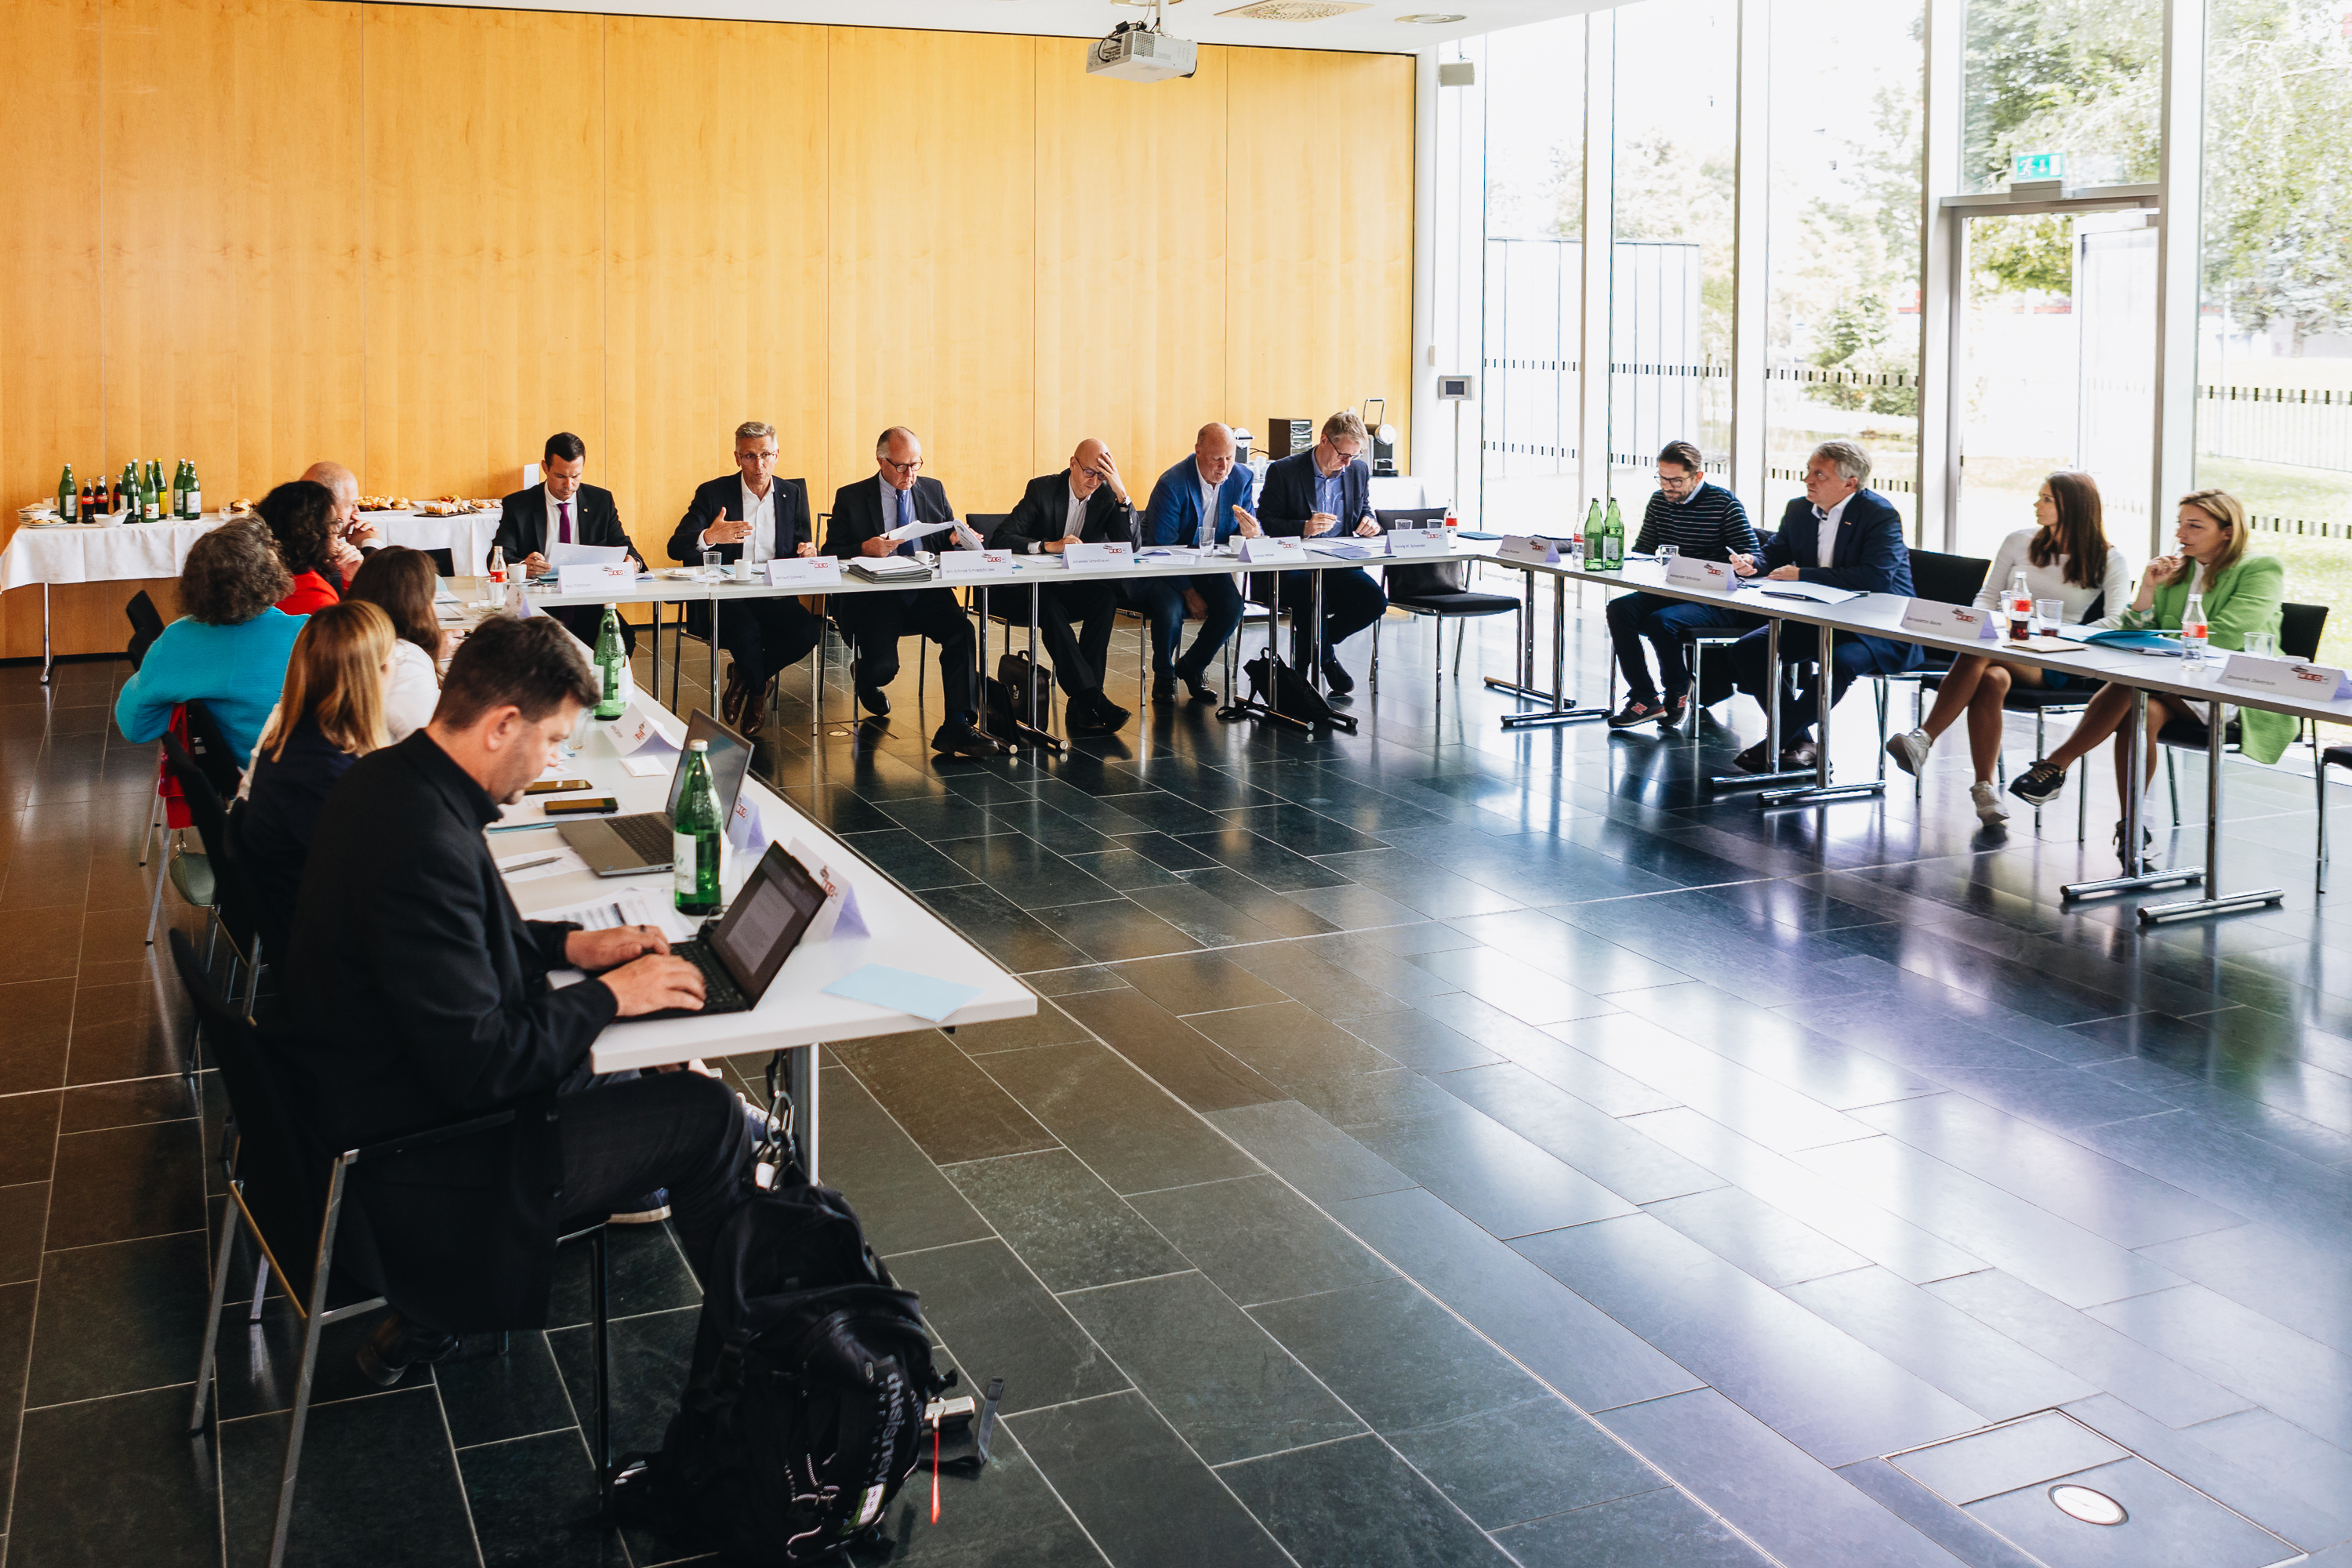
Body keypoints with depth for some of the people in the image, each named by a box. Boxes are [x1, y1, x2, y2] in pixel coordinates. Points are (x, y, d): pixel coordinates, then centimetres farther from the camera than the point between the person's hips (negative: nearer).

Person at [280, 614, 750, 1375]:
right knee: (708, 1114, -4)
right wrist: (609, 994, -16)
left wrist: (568, 943, 6)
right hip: (413, 1162, -10)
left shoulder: (385, 779, 0)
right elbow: (480, 1066, -29)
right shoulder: (425, 847, -32)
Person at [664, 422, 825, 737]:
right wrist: (709, 537, -29)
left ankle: (742, 678, 0)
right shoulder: (713, 493, 2)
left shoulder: (793, 494, 11)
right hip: (722, 599, -3)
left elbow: (803, 548, 17)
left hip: (773, 596, 3)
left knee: (809, 630, -28)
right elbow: (676, 548, -6)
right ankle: (757, 690, -1)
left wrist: (808, 552, -10)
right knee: (746, 629, -36)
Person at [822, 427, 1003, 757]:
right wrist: (865, 549, -19)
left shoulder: (933, 490, 15)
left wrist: (959, 539, -7)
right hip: (874, 599, -3)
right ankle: (866, 681, 15)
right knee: (882, 666, -27)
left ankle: (958, 726, -30)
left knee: (962, 630, -29)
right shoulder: (850, 498, 4)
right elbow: (831, 555, 0)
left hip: (925, 593, 3)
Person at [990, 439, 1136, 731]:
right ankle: (1093, 699, -40)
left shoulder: (1107, 496, 1)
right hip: (1041, 589, -3)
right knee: (1050, 607, -36)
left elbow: (1130, 545, -12)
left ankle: (1082, 703, -31)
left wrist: (1121, 492, -20)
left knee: (1107, 596, -30)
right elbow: (1000, 539, -16)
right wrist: (1049, 545, -31)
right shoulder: (1042, 489, -6)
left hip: (1082, 589, 3)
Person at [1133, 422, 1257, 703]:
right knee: (1170, 608, -33)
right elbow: (1160, 548, -17)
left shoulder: (1242, 479, -4)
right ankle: (1164, 675, -2)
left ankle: (1191, 667, 1)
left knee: (1233, 605, -25)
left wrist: (1251, 533, -25)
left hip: (1210, 569, 4)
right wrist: (1189, 592, -21)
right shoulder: (1172, 484, -18)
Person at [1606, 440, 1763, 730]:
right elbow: (1641, 552, 16)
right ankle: (1645, 698, -18)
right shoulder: (1659, 502, 10)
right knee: (1620, 609, -20)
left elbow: (1753, 560, -6)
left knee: (1661, 620, -32)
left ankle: (1678, 692, -4)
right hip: (1669, 594, 6)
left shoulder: (1724, 503, -5)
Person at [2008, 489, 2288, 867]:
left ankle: (2058, 764, -29)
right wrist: (2147, 590, -4)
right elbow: (2138, 633, 12)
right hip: (2178, 687, 5)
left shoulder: (2262, 570, 0)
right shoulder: (2175, 570, 17)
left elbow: (2223, 637, -14)